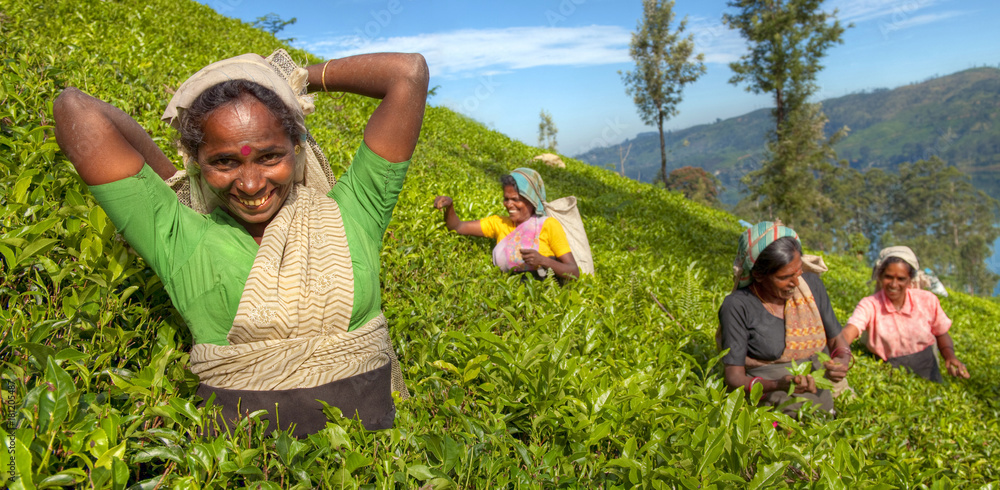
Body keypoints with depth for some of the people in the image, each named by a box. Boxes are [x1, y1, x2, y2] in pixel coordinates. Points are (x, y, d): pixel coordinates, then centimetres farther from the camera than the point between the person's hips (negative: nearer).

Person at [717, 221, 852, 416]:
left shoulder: (811, 283, 6)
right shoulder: (738, 305, -10)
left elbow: (837, 340, 17)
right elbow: (734, 378, -10)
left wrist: (842, 361, -6)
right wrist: (779, 385, -27)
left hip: (825, 397, 5)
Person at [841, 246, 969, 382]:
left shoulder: (928, 300, -3)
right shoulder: (869, 305, -13)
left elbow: (942, 335, 13)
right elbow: (849, 331, -31)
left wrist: (950, 357, -8)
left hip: (927, 372, 2)